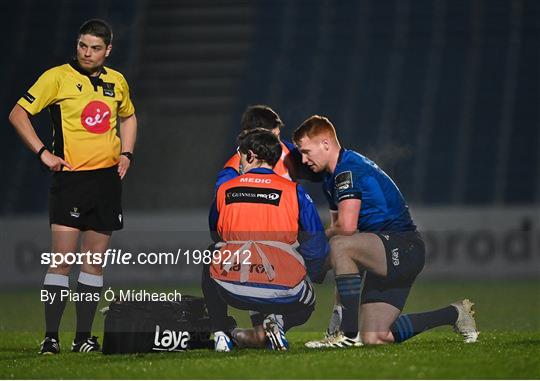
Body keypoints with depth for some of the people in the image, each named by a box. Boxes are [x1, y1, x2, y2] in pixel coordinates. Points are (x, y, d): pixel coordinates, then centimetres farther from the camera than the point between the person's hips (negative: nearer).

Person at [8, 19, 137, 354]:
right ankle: (51, 337, -9)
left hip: (108, 177, 5)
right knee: (63, 259, -12)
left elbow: (128, 117, 29)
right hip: (70, 176, -5)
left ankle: (84, 337, 13)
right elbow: (18, 114, -4)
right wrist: (43, 153, -11)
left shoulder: (117, 81, 10)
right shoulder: (58, 77, -5)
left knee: (95, 262, 7)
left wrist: (126, 154, 14)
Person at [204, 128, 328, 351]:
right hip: (283, 294, -1)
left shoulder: (224, 190, 8)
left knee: (208, 265, 36)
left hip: (232, 290, 1)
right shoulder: (293, 191, 2)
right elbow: (316, 246, 5)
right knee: (305, 303, 33)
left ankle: (222, 332, 21)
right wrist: (316, 277, 25)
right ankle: (270, 327, 0)